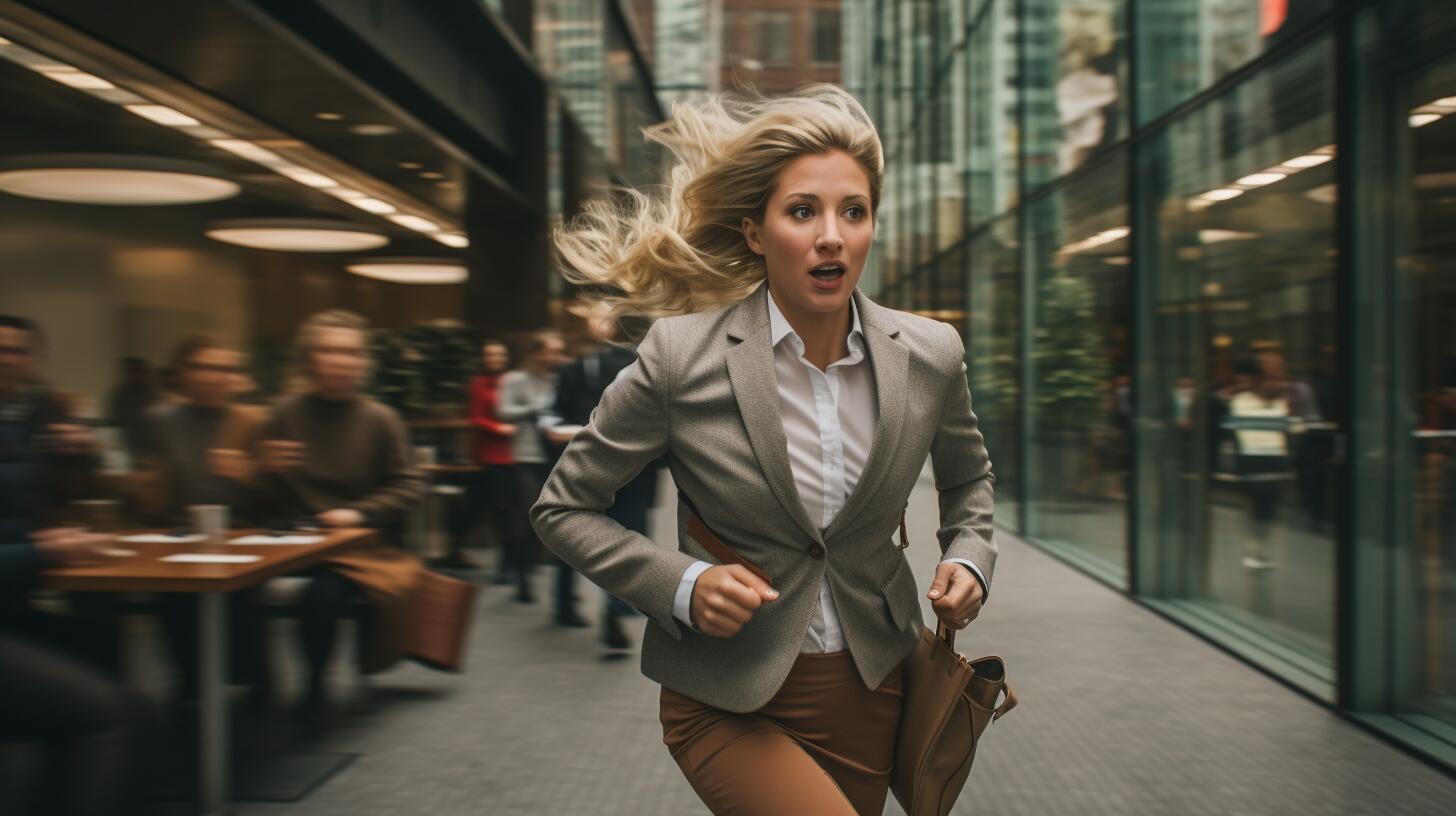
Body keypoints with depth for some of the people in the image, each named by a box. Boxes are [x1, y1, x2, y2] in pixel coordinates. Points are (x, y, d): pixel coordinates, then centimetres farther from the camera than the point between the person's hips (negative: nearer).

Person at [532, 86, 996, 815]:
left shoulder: (930, 356, -5)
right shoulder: (680, 354, -15)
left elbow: (968, 476, 17)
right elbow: (563, 507, -5)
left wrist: (967, 557, -3)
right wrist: (681, 585, -19)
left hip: (871, 691, 4)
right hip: (729, 701, -4)